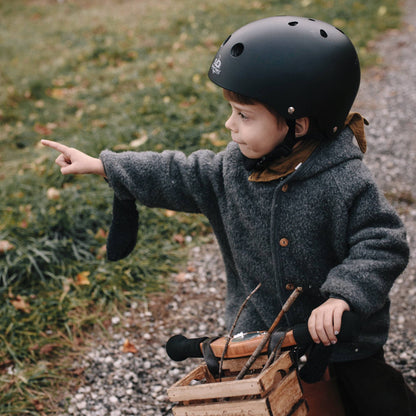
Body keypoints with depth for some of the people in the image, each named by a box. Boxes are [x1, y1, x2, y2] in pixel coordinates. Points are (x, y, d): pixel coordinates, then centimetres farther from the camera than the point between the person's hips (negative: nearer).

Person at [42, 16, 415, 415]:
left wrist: (343, 296, -37)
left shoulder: (344, 183, -26)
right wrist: (100, 165, 5)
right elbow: (181, 176, 3)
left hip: (340, 340, -5)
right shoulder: (235, 166, -6)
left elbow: (383, 246, -23)